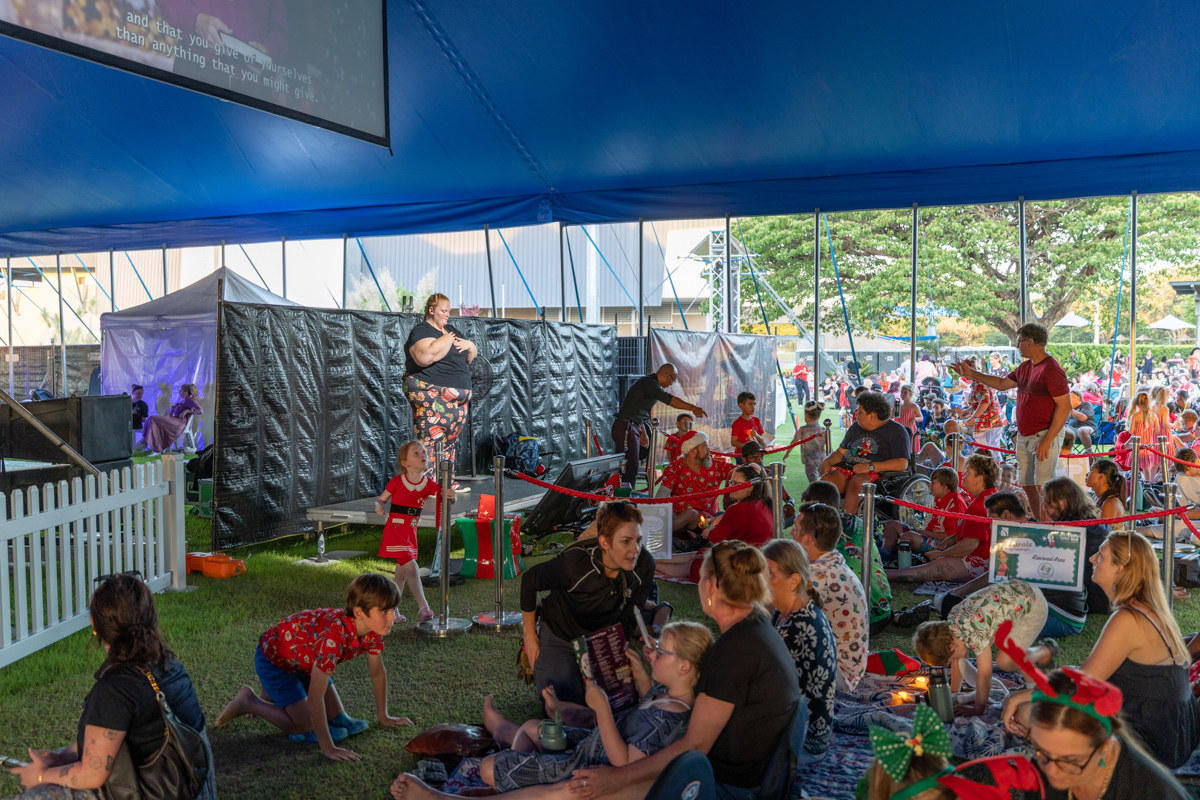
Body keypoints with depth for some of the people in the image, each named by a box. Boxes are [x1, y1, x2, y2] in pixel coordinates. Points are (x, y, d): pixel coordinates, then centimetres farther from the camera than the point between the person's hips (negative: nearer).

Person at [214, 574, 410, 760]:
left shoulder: (373, 629, -21)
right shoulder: (334, 635, -44)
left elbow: (377, 672, -3)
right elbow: (315, 697, -40)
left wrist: (384, 717, 5)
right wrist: (328, 748, -36)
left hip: (305, 658, 8)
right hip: (274, 658, -8)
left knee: (338, 719, 6)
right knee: (306, 729, -10)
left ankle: (275, 696, 26)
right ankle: (249, 702, 8)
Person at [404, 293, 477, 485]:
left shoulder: (450, 330, 20)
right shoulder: (421, 331, -8)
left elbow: (470, 357, 25)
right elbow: (426, 356, -29)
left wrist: (469, 345, 1)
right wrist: (448, 339, -16)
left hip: (457, 398, 9)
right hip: (431, 396, -9)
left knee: (449, 441, 11)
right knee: (429, 440, -11)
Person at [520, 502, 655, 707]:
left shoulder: (644, 565, -25)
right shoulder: (574, 562, -35)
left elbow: (629, 617, -9)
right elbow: (529, 580, -16)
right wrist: (530, 636, -8)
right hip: (559, 635, -3)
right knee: (567, 699, -12)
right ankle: (536, 658, 19)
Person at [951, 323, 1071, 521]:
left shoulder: (1051, 370, -15)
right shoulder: (1025, 367, 13)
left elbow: (1065, 406, -19)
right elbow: (1002, 384, 28)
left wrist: (1047, 441, -22)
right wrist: (972, 374, 25)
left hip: (1045, 436, -9)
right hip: (1024, 437, 9)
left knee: (1043, 487, -13)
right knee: (1028, 486, 11)